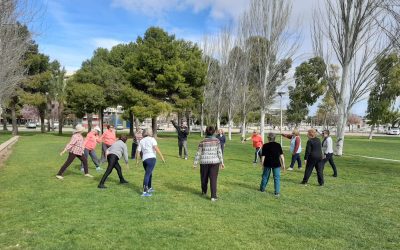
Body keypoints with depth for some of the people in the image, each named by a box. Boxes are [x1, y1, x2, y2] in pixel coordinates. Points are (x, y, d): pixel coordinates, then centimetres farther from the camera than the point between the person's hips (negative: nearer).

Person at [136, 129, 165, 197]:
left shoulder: (141, 141, 17)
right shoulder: (152, 139, 4)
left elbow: (138, 151, 11)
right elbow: (156, 147, -12)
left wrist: (137, 160, 23)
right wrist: (162, 157, -14)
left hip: (144, 159, 6)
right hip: (151, 158, -5)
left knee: (149, 174, 23)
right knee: (147, 174, -11)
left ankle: (149, 188, 38)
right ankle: (145, 192, -16)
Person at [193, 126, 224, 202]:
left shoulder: (202, 142, -4)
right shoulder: (217, 141, -3)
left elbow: (198, 153, -2)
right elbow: (219, 152, -4)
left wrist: (195, 163, 5)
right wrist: (221, 162, 2)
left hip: (204, 162, 1)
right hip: (214, 162, 0)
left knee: (204, 177, 18)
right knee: (213, 178, 0)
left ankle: (204, 192, 37)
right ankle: (213, 196, -5)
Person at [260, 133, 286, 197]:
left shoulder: (265, 146, -7)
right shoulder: (278, 145, -2)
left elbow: (263, 156, -6)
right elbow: (281, 155, -1)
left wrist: (262, 163, 5)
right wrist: (283, 163, 6)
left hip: (267, 164, 0)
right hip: (276, 164, 0)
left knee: (265, 176, 17)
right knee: (277, 178, 5)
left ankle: (262, 188, 32)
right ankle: (277, 192, 2)